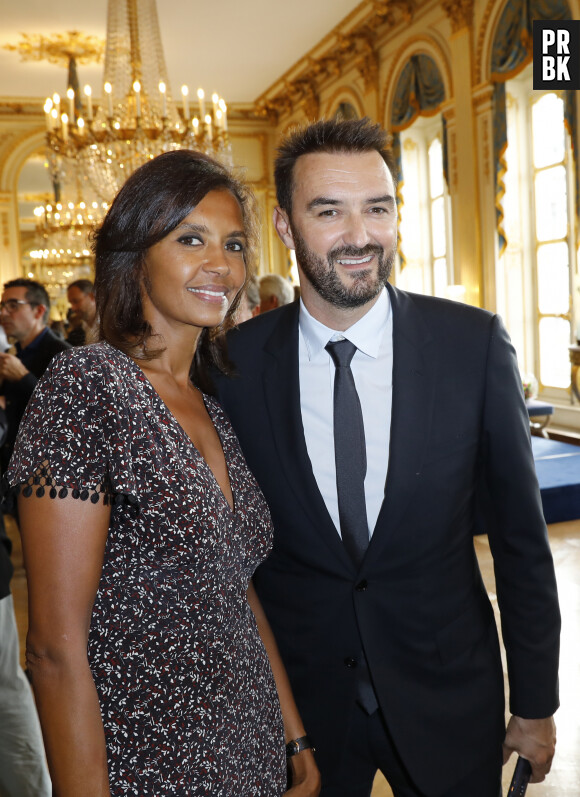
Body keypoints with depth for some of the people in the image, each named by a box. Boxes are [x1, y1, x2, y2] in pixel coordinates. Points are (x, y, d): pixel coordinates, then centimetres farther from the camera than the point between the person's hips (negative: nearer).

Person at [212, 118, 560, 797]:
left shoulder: (475, 344, -12)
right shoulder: (237, 363, -11)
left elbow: (518, 536, -5)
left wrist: (536, 704, 0)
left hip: (448, 698, 0)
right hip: (299, 703, 1)